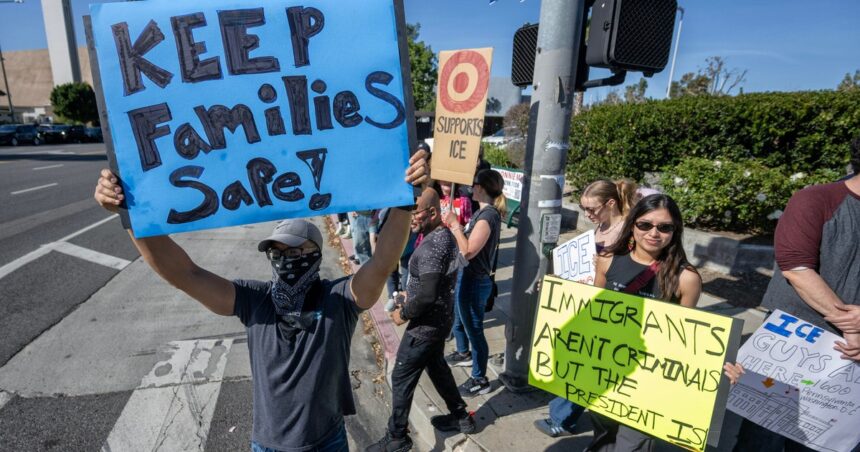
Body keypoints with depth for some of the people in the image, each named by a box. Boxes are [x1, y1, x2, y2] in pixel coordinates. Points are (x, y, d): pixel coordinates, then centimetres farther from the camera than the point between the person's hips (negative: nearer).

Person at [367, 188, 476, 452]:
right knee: (437, 367, 26)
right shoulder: (445, 235, 3)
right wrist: (410, 295, 12)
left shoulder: (431, 246, -28)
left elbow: (427, 296, -31)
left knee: (401, 379, 7)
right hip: (440, 318, 10)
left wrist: (403, 314, -16)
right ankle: (461, 417, 41)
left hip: (426, 325, -9)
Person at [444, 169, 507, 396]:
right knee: (458, 317, 29)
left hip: (475, 282, -10)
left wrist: (454, 225, -20)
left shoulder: (488, 216, -24)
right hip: (467, 277, 10)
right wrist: (455, 226, 0)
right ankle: (463, 352, 54)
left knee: (474, 330, 4)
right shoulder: (483, 211, 6)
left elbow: (468, 251, -27)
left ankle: (480, 380, 21)